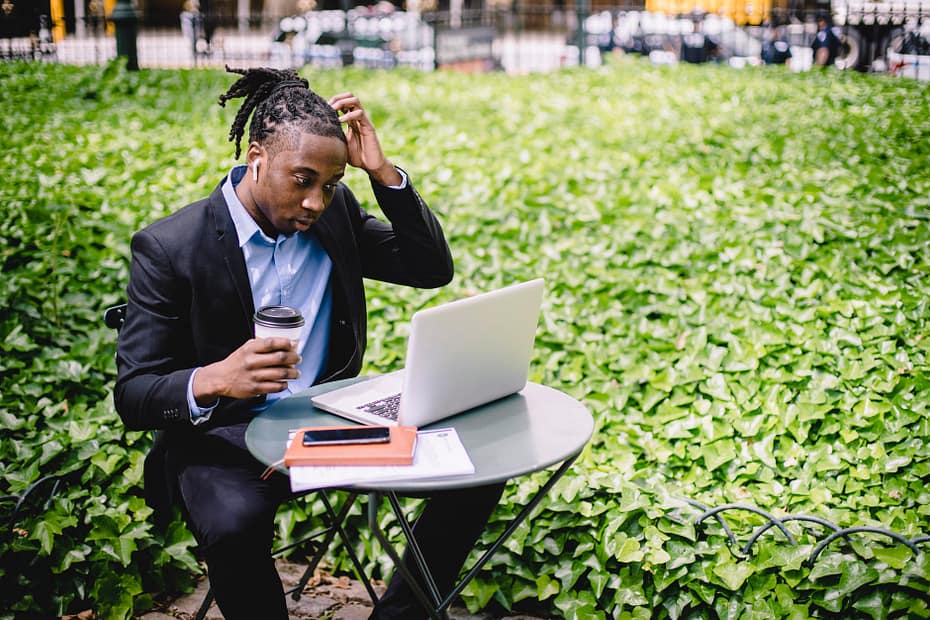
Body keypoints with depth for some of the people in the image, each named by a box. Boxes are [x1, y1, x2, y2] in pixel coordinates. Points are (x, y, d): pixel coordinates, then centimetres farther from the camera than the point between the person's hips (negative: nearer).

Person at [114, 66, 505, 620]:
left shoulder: (336, 211, 2)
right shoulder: (168, 248, -12)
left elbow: (434, 269, 3)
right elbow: (132, 397, -13)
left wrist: (383, 172, -11)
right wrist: (213, 380, -37)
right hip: (226, 435, -4)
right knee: (235, 527, -37)